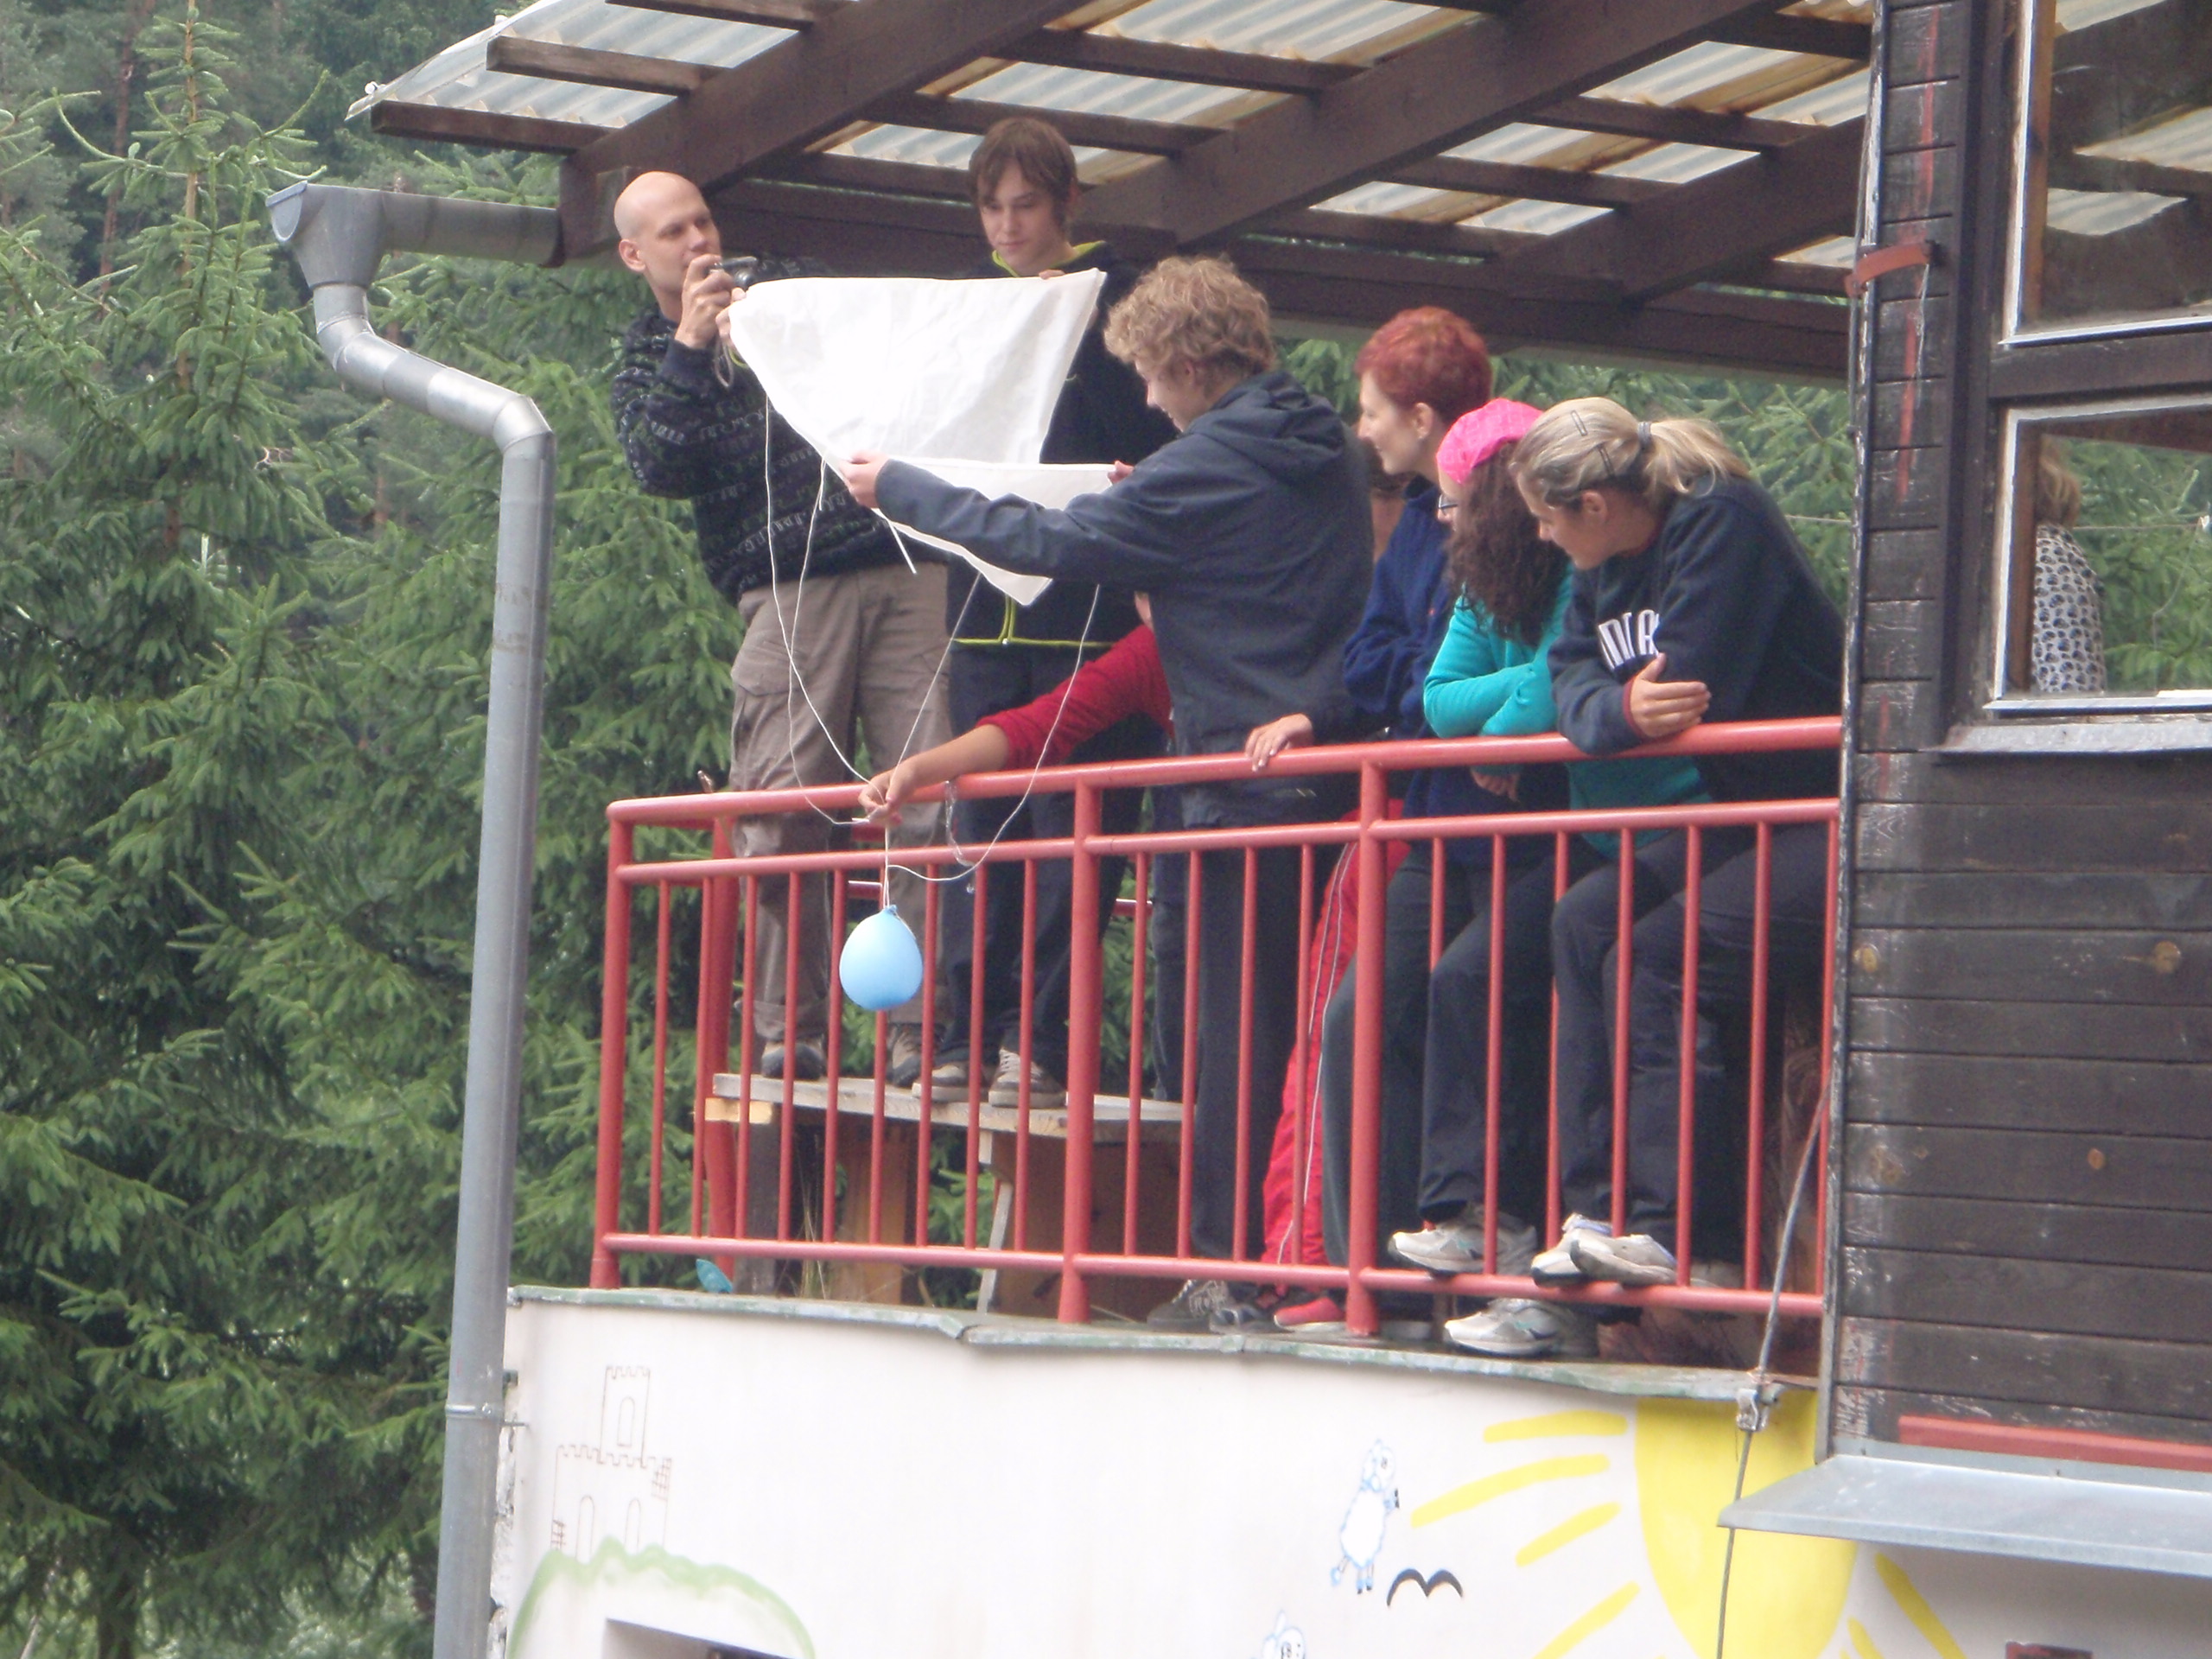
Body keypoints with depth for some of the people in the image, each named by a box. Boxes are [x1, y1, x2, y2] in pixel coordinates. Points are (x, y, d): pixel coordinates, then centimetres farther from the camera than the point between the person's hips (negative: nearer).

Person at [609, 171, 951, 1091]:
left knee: (933, 806, -9)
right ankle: (788, 1034, 2)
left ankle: (924, 1031, -7)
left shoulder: (794, 290, 22)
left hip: (905, 571, 1)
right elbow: (660, 469, -3)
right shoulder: (646, 364, 16)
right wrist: (691, 349, -7)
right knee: (783, 822, -7)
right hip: (791, 593, -1)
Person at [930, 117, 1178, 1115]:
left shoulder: (1117, 298, 1)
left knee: (1073, 831, -4)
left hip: (1086, 610, -5)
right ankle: (975, 1032, 7)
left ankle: (1043, 1043, -2)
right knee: (981, 825, 4)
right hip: (985, 606, 5)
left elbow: (1157, 440, -7)